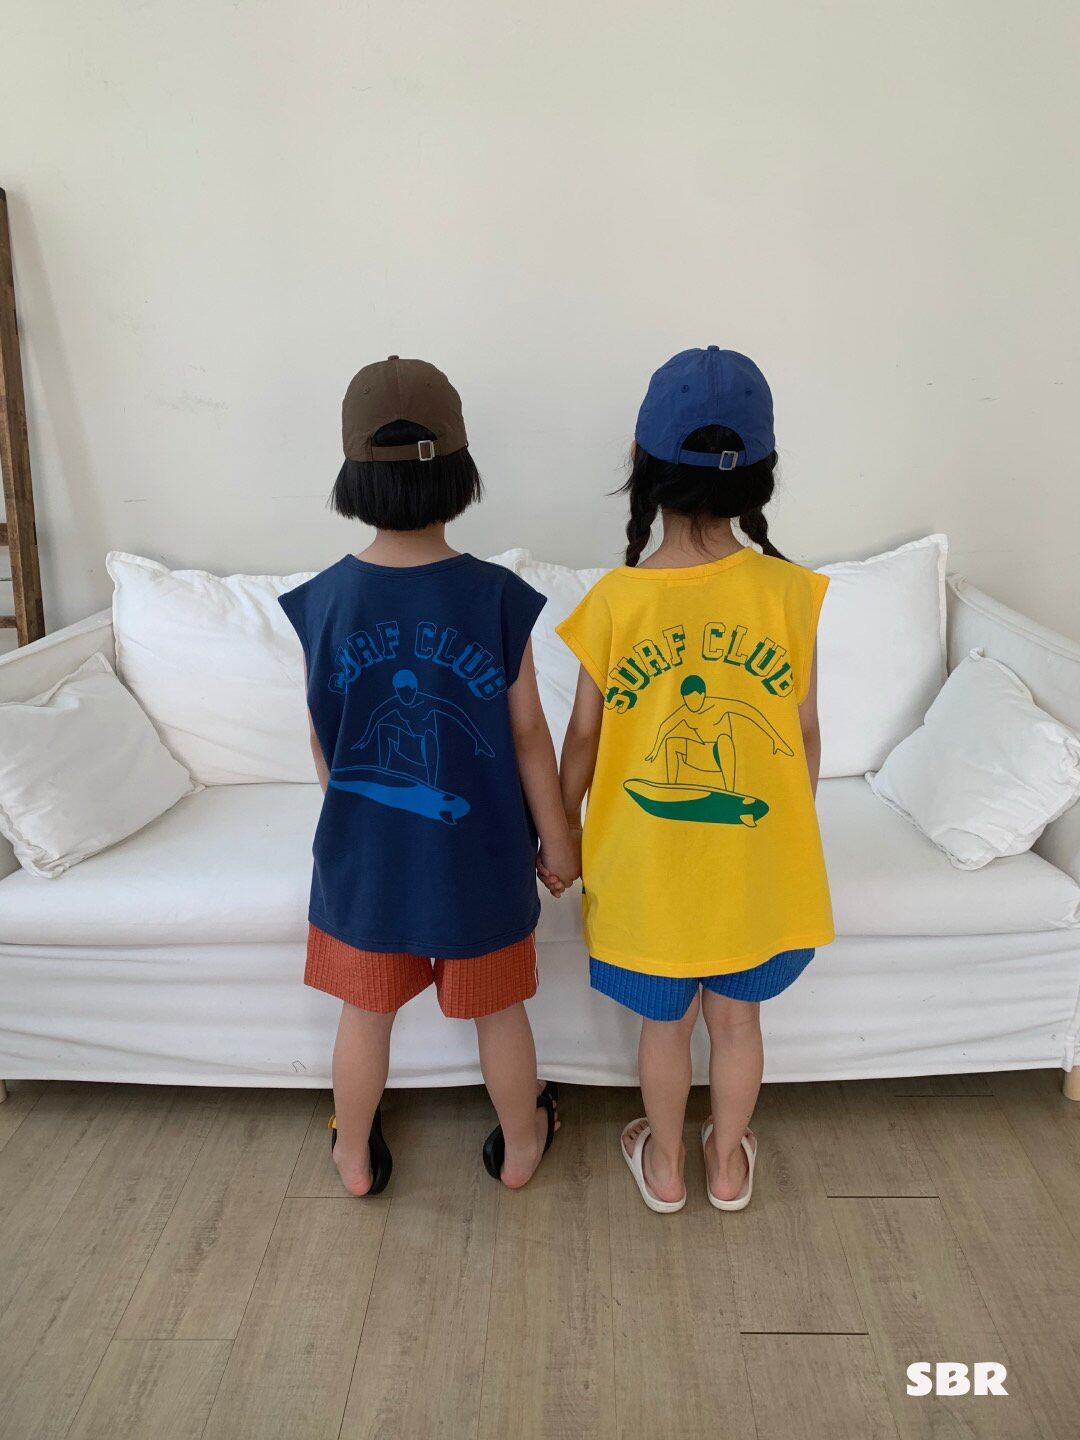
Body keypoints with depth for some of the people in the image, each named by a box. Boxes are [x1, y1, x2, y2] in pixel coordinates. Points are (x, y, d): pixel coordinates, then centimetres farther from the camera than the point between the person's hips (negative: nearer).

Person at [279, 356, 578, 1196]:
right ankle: (520, 1146, 44)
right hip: (479, 855, -1)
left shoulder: (323, 600, -12)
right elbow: (528, 733, -10)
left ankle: (357, 1157, 43)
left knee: (366, 1014, 22)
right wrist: (556, 837, 3)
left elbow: (324, 741, -1)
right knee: (498, 1012, 21)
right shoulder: (498, 597, -17)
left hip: (362, 856, 1)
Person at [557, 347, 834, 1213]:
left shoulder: (616, 601, -17)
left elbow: (584, 736, -7)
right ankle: (729, 1160, 45)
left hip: (648, 872, -1)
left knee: (665, 1024, 21)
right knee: (738, 1019, 24)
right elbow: (807, 736, -4)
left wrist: (563, 822, 10)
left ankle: (664, 1164, 43)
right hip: (759, 866, 1)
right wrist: (792, 828, 13)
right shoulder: (789, 592, -14)